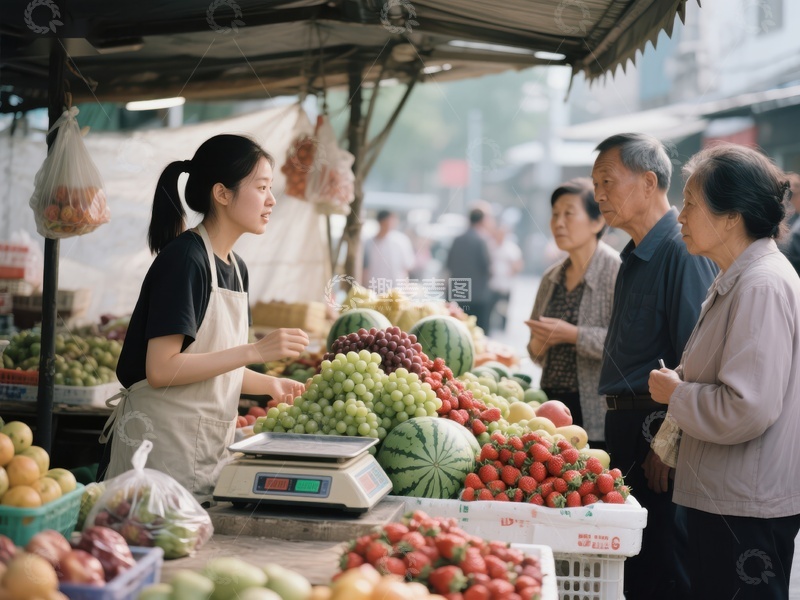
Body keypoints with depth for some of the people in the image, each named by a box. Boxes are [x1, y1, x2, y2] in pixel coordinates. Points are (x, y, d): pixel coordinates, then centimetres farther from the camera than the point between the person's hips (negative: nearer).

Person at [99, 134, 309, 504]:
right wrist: (256, 351, -23)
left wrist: (270, 385, 4)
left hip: (211, 444, 8)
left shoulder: (236, 269, 10)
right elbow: (161, 370, -21)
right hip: (164, 441, -8)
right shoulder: (184, 259, -15)